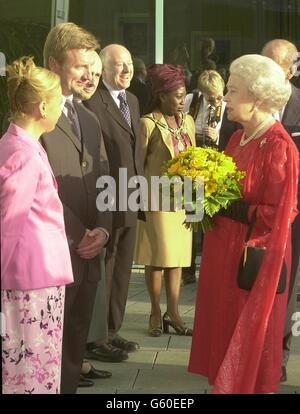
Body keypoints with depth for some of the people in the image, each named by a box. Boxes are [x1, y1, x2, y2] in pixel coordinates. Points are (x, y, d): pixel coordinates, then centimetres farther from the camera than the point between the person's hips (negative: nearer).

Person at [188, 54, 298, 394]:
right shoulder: (238, 138, 7)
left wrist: (223, 207, -18)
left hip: (253, 256, -7)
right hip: (223, 250, 7)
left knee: (247, 334, 7)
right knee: (222, 324, 15)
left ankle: (247, 386, 25)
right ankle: (223, 382, 29)